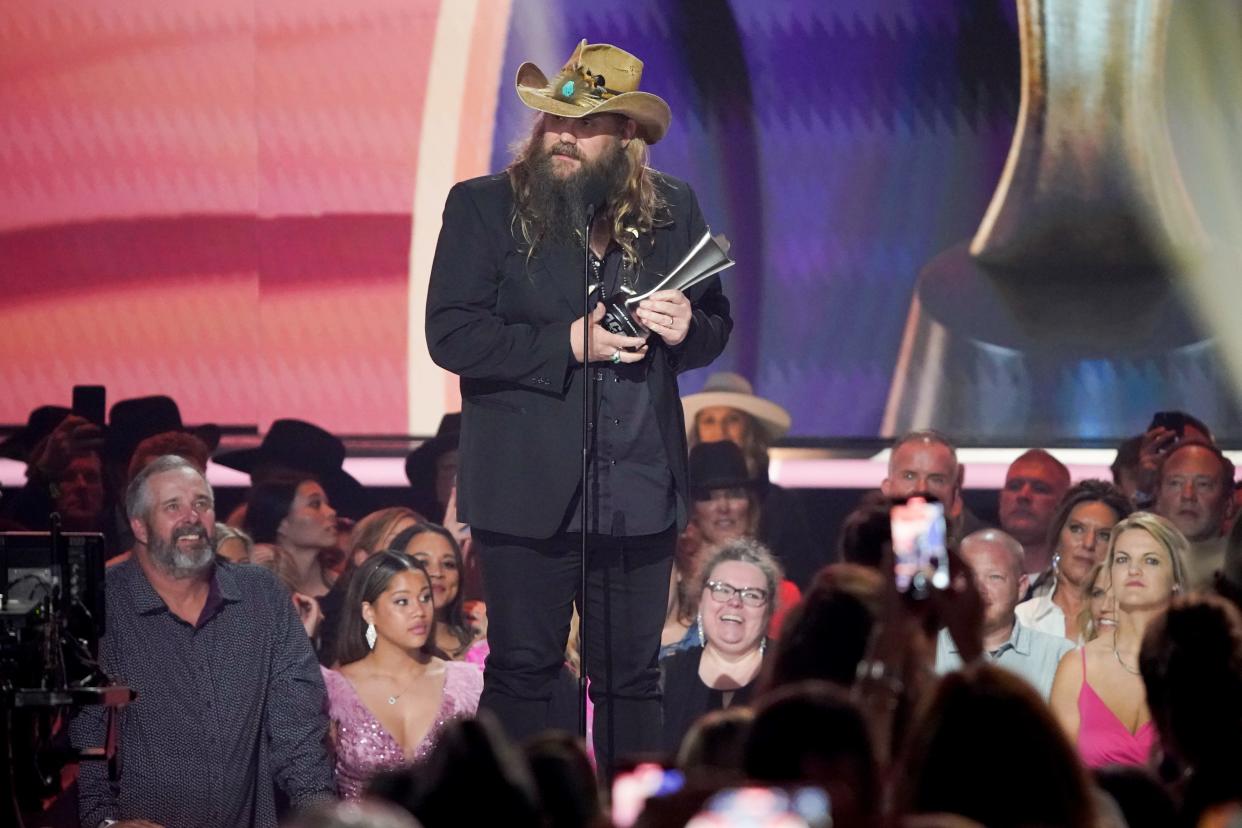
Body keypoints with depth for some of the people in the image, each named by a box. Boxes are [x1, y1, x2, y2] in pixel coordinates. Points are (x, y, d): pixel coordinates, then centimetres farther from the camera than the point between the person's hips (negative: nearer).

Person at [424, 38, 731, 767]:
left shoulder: (674, 209, 6)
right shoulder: (482, 207, -2)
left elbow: (717, 326, 14)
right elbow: (451, 335, -10)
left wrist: (684, 329, -10)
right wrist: (569, 344, -18)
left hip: (640, 489, 3)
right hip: (528, 492, -2)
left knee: (631, 678, 10)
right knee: (522, 674, 4)